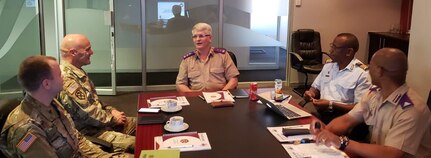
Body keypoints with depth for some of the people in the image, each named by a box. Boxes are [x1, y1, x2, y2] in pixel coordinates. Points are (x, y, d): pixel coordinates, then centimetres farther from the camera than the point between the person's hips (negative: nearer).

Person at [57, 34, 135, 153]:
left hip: (101, 121, 11)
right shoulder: (66, 79, -25)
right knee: (135, 144, -22)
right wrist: (113, 119, -10)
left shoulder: (77, 72, 9)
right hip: (88, 131, -11)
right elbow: (88, 114, -24)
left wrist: (111, 110, 5)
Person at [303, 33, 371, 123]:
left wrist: (331, 105, -18)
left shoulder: (362, 74, -5)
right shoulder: (328, 65, 17)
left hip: (341, 114, -6)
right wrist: (311, 93, 1)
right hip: (320, 107, 6)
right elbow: (315, 87, 25)